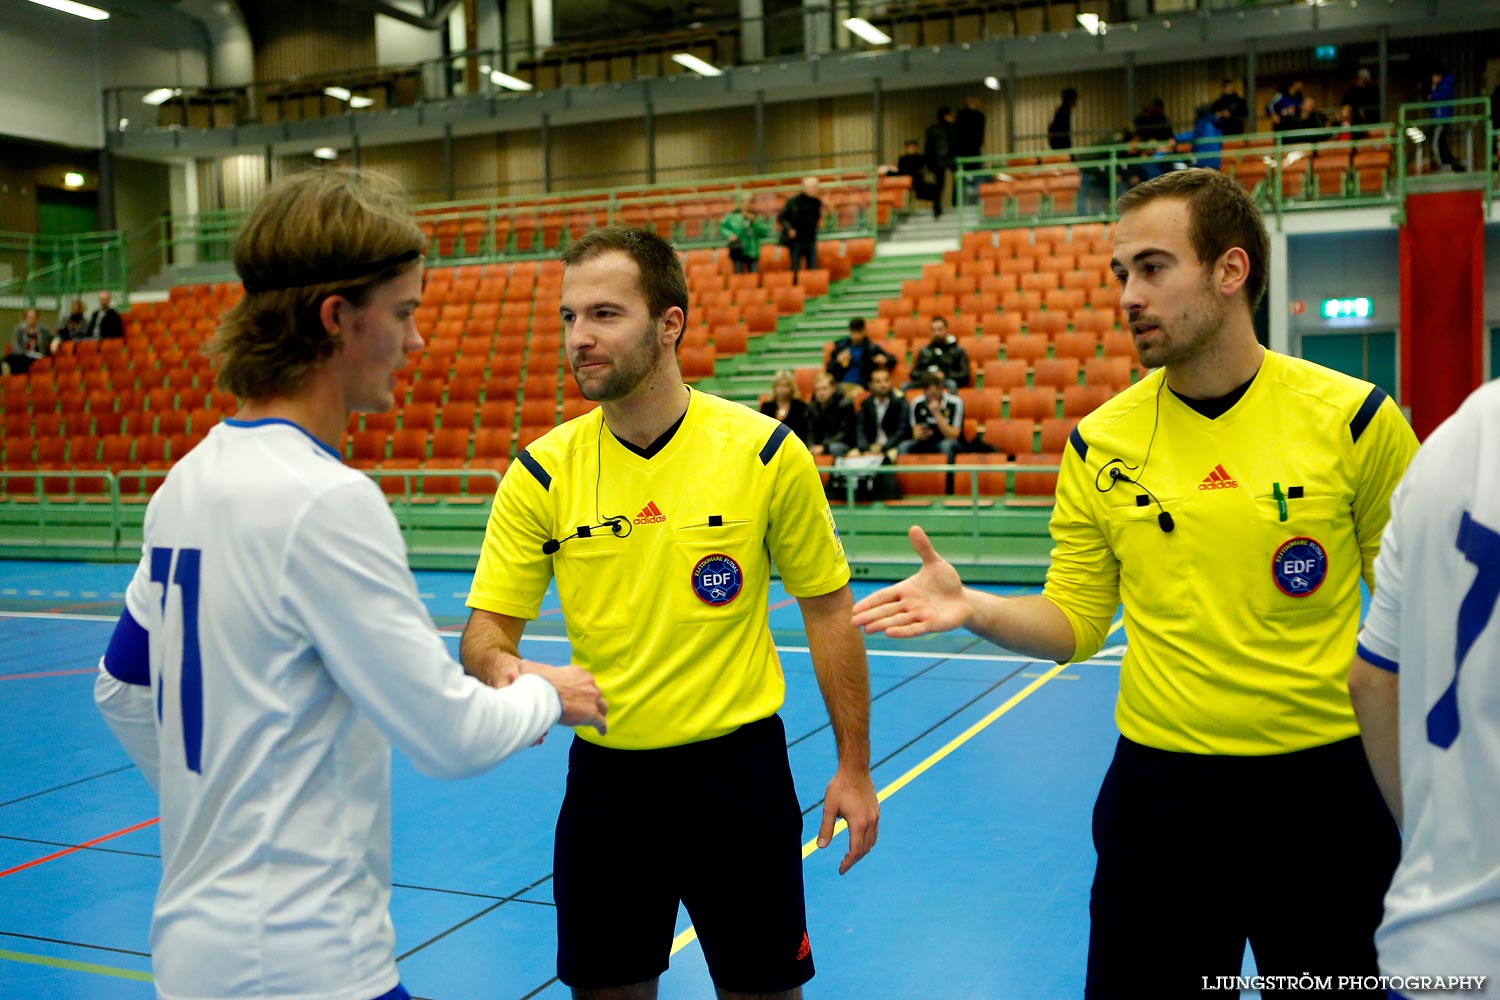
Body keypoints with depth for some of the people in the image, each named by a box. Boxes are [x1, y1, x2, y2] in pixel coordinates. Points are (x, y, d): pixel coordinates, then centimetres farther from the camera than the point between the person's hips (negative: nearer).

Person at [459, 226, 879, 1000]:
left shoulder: (766, 452, -9)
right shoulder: (542, 472, -5)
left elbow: (827, 611, 0)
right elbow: (488, 625, -2)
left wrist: (853, 769, 0)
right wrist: (500, 669, -26)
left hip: (737, 766, -1)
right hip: (606, 769, 2)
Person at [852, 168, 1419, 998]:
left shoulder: (1353, 418, -7)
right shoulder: (1099, 442, -1)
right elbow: (1075, 623, 3)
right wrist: (974, 610, -15)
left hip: (1326, 782, -1)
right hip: (1159, 782, 1)